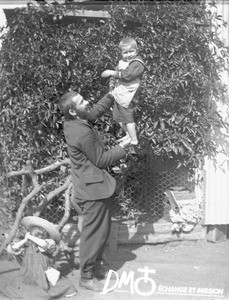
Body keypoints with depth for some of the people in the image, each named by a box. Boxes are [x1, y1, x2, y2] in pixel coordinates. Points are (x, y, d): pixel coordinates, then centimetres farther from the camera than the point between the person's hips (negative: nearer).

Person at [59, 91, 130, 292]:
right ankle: (86, 277, 11)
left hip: (91, 184, 10)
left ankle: (97, 266, 34)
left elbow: (96, 110, 19)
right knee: (94, 232, 0)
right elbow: (101, 160, -18)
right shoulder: (83, 133, -27)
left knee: (104, 226, 21)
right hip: (92, 187, -10)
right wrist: (121, 148, -7)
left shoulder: (73, 122, 0)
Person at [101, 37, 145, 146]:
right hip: (118, 94, 9)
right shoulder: (122, 62, 10)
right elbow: (115, 76, 14)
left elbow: (127, 75, -29)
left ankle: (134, 140, 11)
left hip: (126, 96, -9)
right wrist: (111, 88, -1)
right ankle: (128, 135, 36)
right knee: (118, 117, 19)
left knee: (127, 117, -2)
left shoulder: (137, 63, -17)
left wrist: (111, 73, -22)